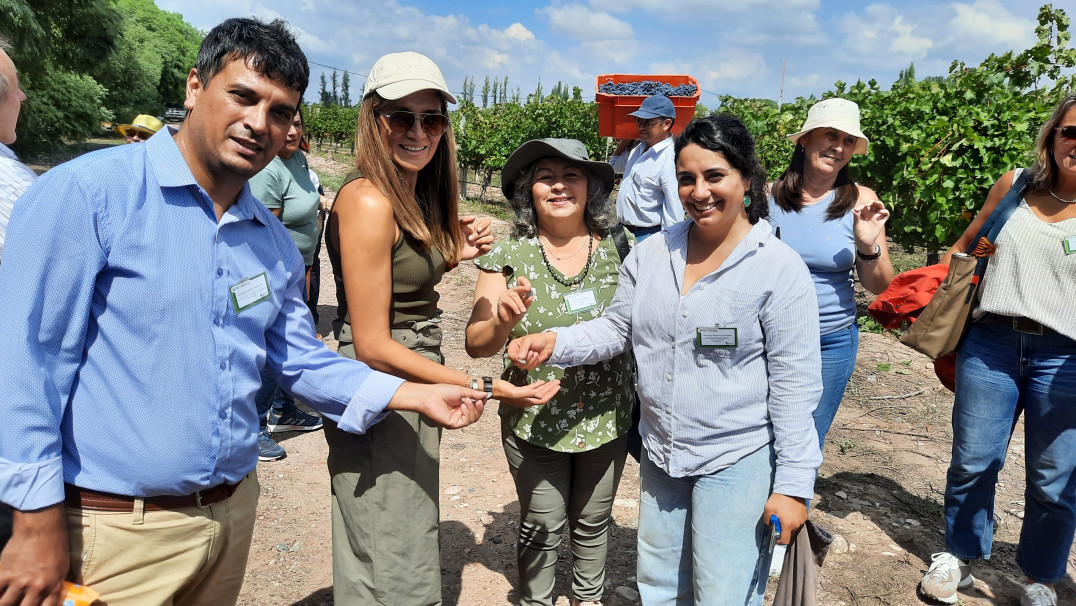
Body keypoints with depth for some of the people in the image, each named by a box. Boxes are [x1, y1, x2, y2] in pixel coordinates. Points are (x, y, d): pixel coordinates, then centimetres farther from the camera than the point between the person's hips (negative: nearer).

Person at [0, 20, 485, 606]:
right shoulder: (88, 191, -14)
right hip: (116, 529, -6)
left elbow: (300, 359, 10)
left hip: (232, 510, 7)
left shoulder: (274, 243, 6)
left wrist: (416, 395, 1)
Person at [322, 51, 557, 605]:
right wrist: (484, 388, -22)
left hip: (416, 384, 9)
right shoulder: (367, 200, -21)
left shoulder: (415, 196, 7)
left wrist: (453, 254, -1)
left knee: (412, 542, 24)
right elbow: (373, 345, -22)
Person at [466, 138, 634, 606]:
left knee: (593, 520, 19)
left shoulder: (619, 247, -5)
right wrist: (504, 322, -31)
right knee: (542, 525, 11)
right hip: (535, 421, -2)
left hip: (608, 417, 2)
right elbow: (476, 345, -11)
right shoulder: (509, 255, -9)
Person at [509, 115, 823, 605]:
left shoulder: (780, 269, -14)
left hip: (737, 461, -5)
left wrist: (793, 484, -12)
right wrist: (554, 342, -11)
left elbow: (795, 385, -13)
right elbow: (615, 329, 7)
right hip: (660, 454, 5)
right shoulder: (651, 254, 0)